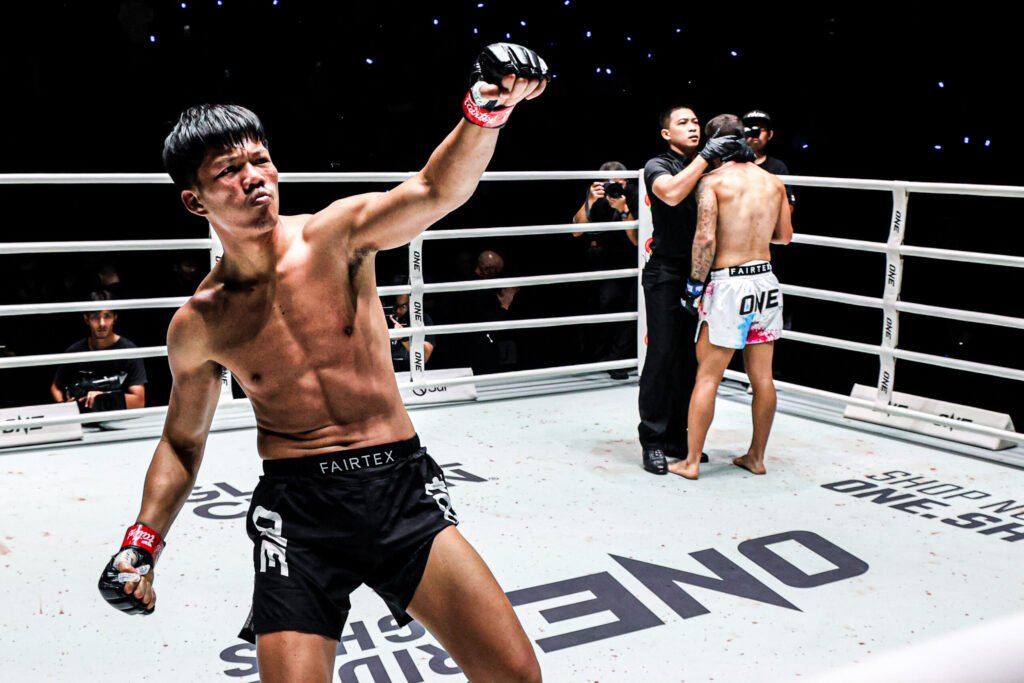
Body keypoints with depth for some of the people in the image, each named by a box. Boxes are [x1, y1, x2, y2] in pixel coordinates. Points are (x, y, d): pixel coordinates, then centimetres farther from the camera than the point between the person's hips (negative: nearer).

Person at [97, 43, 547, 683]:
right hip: (299, 508, 1)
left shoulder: (335, 235, -4)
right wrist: (144, 539, 3)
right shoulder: (198, 325, 1)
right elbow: (182, 441, 15)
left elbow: (436, 192, -21)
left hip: (402, 485, 0)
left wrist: (483, 114, -39)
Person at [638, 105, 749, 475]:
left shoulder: (707, 166, 14)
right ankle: (653, 441, 3)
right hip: (666, 274, -5)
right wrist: (706, 155, -21)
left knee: (691, 358, 6)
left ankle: (680, 438, 15)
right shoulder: (658, 166, -2)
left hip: (700, 273, 5)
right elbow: (671, 193, -24)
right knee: (662, 356, -5)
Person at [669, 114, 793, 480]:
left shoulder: (713, 180, -9)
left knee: (707, 375, 2)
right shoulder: (773, 182, 8)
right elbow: (784, 236, 17)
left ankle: (691, 461, 6)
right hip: (765, 280, 6)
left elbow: (706, 238, -18)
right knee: (762, 377, 13)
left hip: (729, 283, -6)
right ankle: (756, 456, 24)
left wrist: (695, 284, -10)